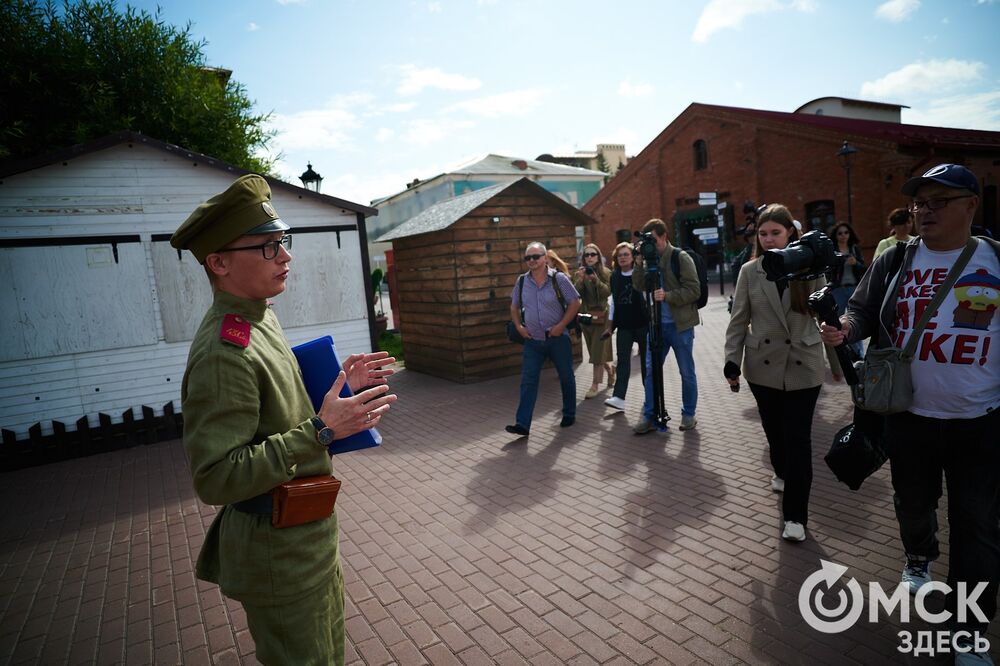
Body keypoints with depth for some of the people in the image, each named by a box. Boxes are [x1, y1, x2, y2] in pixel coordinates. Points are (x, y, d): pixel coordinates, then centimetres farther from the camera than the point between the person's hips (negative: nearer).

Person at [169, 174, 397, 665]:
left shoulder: (260, 318, 4)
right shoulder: (223, 352, -28)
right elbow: (214, 479, -30)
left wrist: (340, 383, 3)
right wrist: (320, 431, -32)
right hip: (278, 553, -9)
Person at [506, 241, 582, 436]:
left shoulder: (558, 278, -8)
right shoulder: (521, 281, 3)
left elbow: (575, 303, -6)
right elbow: (514, 307, 15)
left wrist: (561, 325, -14)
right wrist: (519, 326, 1)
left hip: (558, 338, -2)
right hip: (532, 340, 2)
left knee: (566, 378, 12)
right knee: (528, 381, -4)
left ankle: (569, 415, 31)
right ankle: (522, 424, -4)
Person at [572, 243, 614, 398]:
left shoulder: (605, 273, -1)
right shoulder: (579, 273, 5)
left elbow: (607, 292, -15)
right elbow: (575, 294, -8)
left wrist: (596, 280, -29)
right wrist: (580, 280, -25)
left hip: (601, 316, -4)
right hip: (585, 316, 4)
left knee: (598, 352, -6)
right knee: (594, 351, 11)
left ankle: (596, 385, 1)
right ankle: (610, 369, 37)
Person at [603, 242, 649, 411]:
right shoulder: (615, 277, 7)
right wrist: (609, 326, 13)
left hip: (642, 324, -3)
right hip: (624, 325, 3)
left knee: (646, 359, 8)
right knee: (622, 360, -6)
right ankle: (618, 397, -12)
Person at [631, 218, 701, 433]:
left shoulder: (681, 257, -9)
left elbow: (694, 290, -13)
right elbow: (640, 286, 3)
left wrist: (668, 296, -25)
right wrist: (639, 264, -9)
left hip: (680, 325, -5)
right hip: (657, 324, 5)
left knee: (687, 372, 8)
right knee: (650, 370, 6)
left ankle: (689, 414, 23)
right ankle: (649, 415, 15)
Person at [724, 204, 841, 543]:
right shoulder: (750, 271, 0)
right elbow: (738, 320, 1)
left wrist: (837, 361, 8)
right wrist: (732, 361, -7)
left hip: (803, 366, -1)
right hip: (763, 365, 2)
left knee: (798, 439, -2)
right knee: (774, 431, 15)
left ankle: (795, 515, 8)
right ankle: (781, 473, 45)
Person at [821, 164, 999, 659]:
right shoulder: (895, 260, -1)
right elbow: (864, 310, 3)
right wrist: (845, 328, -18)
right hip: (909, 415, 1)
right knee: (913, 501, 21)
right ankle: (918, 558, 51)